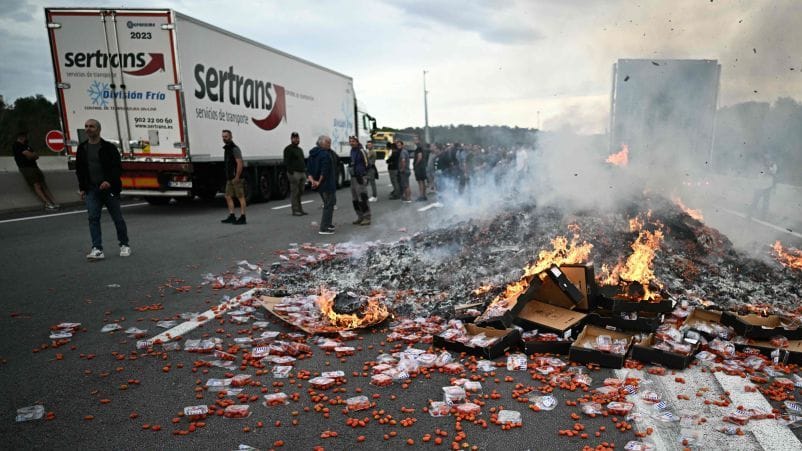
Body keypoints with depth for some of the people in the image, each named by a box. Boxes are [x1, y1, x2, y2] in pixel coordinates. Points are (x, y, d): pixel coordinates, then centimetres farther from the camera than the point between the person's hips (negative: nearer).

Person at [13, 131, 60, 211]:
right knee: (36, 186, -17)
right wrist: (34, 154, 8)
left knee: (43, 185, -2)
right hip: (26, 167, -8)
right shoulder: (17, 145, -2)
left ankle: (53, 202, -9)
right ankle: (47, 203, -28)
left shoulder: (26, 146, 25)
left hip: (34, 167, 8)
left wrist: (32, 155, -1)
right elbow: (29, 155, -12)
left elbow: (36, 156, 18)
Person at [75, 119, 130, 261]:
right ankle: (97, 249, -6)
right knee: (93, 218, -6)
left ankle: (124, 245, 19)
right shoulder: (82, 148, 10)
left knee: (117, 218, 3)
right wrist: (82, 188, 11)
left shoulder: (109, 148, -4)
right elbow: (79, 169, 17)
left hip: (109, 188, -4)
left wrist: (109, 181, -23)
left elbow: (117, 168, -8)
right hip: (91, 189, 4)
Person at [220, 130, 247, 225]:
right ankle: (231, 217, 14)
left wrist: (237, 177, -22)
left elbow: (240, 164, -20)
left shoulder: (235, 149, -12)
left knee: (240, 197, -4)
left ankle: (242, 218, -2)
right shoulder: (226, 149, 17)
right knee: (228, 197, 9)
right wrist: (228, 177, 18)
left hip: (236, 178, -10)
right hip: (229, 178, 10)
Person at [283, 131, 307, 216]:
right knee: (294, 192, -5)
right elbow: (286, 162, -12)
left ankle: (300, 209, 17)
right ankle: (295, 210, -2)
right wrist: (291, 172, -19)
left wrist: (305, 172, 18)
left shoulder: (300, 149, 22)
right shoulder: (288, 149, -4)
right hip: (294, 173, -8)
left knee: (300, 192, 10)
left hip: (302, 173, 8)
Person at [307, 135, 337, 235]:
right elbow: (324, 171, -25)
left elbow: (309, 169, 5)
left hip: (320, 185, 9)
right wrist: (319, 182, -16)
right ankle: (324, 228, -2)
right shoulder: (325, 154, -18)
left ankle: (328, 224, 34)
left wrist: (312, 180, -6)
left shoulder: (313, 154, 10)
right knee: (329, 205, -2)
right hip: (327, 184, -9)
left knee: (328, 204, 24)